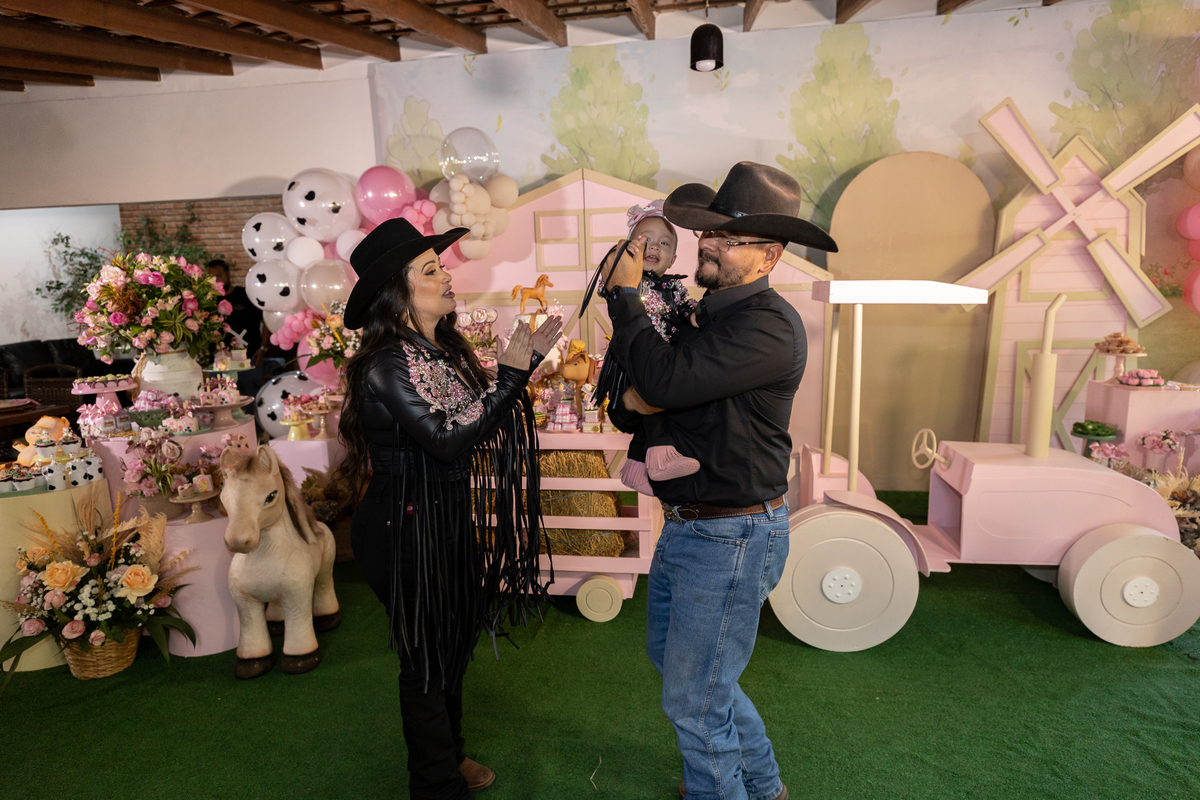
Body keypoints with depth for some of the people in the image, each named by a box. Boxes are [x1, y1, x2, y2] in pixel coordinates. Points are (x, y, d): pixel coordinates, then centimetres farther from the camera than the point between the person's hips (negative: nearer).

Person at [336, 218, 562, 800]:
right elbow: (449, 440, -28)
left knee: (454, 644, 23)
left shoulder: (445, 350, 5)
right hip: (408, 530, -9)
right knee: (427, 657, 9)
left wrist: (528, 361, 2)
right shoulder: (387, 366, -22)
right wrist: (510, 375, -24)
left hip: (450, 522, 9)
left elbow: (482, 419, 9)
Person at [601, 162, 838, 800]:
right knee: (671, 655, 26)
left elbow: (664, 379, -31)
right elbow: (633, 382, 16)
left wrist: (625, 292, -17)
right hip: (685, 526, 10)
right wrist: (635, 391, -9)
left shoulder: (768, 326, -22)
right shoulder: (708, 312, 9)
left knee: (693, 699, 4)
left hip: (733, 538, -10)